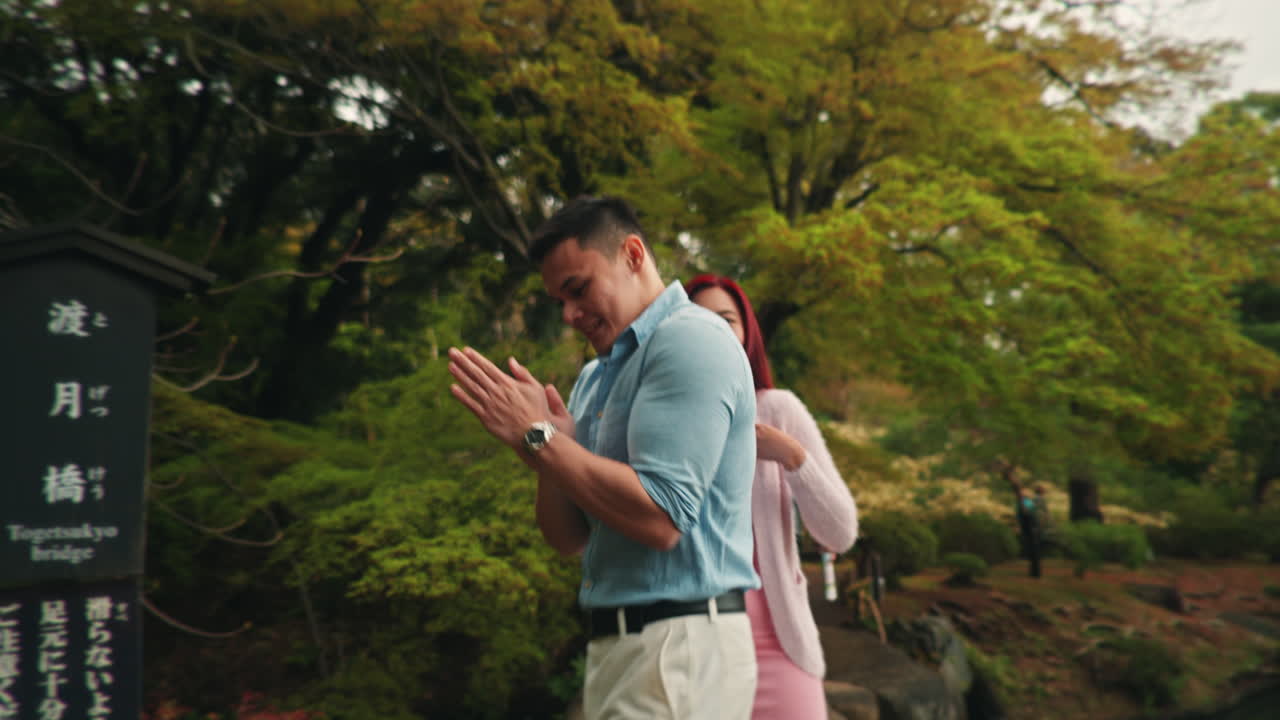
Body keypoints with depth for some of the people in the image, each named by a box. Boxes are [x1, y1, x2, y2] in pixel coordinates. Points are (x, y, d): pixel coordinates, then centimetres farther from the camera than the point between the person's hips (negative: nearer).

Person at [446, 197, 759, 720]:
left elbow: (660, 518, -23)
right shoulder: (595, 377, 13)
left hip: (678, 650, -8)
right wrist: (547, 449, -7)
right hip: (615, 641, 8)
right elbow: (567, 537, 11)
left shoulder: (689, 339, -13)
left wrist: (538, 436, -17)